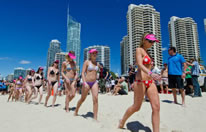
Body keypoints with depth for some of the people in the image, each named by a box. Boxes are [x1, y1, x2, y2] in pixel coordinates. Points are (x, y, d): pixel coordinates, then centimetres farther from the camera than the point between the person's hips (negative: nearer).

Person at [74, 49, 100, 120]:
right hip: (87, 83, -3)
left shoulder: (97, 64, 9)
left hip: (94, 83, 3)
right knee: (82, 99, 13)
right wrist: (84, 83, -23)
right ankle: (76, 111, 40)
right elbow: (83, 73, -12)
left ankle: (95, 118, -4)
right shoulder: (87, 62, -5)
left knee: (95, 99, -12)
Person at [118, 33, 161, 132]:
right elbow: (140, 65, -22)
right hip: (140, 81, -8)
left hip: (150, 82, 8)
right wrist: (150, 73, -37)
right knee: (136, 107, 5)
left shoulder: (147, 52, 19)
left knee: (156, 107, -2)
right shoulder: (139, 50, -6)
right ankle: (122, 121, 30)